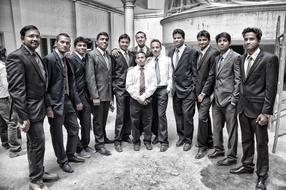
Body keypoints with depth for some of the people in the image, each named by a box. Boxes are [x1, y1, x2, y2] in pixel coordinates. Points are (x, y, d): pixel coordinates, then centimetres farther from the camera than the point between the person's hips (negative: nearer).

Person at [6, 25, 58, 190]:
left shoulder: (37, 56, 12)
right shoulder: (16, 57, -14)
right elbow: (16, 89, -19)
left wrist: (46, 106, 13)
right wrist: (24, 117, -21)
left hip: (39, 108, 8)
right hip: (30, 110, -8)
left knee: (34, 143, 19)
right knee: (38, 144, 0)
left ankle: (39, 172, 34)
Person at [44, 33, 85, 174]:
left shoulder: (67, 60, 11)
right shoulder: (49, 58, -12)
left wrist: (77, 100, 9)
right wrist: (48, 106, -18)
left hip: (67, 100, 8)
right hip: (55, 102, -8)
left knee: (74, 128, 16)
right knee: (57, 134, 7)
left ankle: (70, 155, 35)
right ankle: (62, 161, 25)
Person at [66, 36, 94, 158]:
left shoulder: (85, 58, 11)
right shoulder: (70, 58, -11)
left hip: (85, 94, 6)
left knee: (87, 123, 11)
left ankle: (85, 145, 29)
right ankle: (79, 149, 21)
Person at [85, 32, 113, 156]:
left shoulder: (109, 56, 11)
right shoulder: (92, 55, -10)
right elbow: (90, 77, -15)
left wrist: (111, 93, 10)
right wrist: (95, 96, -18)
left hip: (108, 93, 6)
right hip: (98, 94, -6)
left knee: (104, 118, 19)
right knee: (98, 120, 5)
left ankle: (103, 137, 36)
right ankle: (99, 144, 17)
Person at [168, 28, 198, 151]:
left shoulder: (191, 52, -6)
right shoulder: (171, 52, 11)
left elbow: (194, 71, -8)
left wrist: (193, 88, -11)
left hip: (187, 90, -5)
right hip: (175, 89, 6)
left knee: (187, 115, -1)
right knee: (178, 115, 14)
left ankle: (188, 140, 16)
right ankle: (181, 137, 30)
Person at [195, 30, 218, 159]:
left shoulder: (213, 53, -12)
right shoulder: (199, 53, 14)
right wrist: (196, 87, 10)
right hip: (198, 90, 9)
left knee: (202, 117, -9)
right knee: (205, 117, 17)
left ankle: (202, 146, 4)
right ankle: (209, 141, 32)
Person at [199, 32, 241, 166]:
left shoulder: (236, 57, -6)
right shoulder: (217, 58, 14)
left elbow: (238, 79, -10)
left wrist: (234, 99, -14)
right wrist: (203, 92, 14)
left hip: (229, 99, -7)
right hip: (217, 98, 7)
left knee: (231, 128, 4)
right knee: (217, 126, 16)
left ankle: (231, 157, 16)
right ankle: (218, 149, 33)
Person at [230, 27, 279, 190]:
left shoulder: (269, 58, -10)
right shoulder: (242, 59, 9)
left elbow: (271, 88, -13)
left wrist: (266, 112, -16)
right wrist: (240, 103, 7)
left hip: (258, 108, -6)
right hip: (243, 107, 6)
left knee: (261, 143, 7)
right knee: (246, 140, 18)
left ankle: (262, 176, 23)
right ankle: (247, 165, 36)